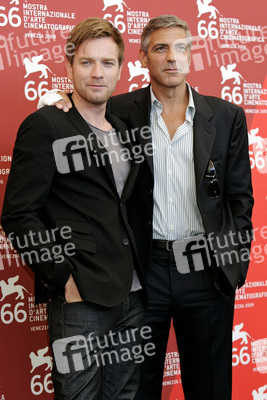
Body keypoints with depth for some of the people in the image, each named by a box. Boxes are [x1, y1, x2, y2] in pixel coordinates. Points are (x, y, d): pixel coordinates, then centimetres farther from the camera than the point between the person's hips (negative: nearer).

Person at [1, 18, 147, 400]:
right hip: (79, 297, -7)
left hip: (131, 296, 7)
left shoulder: (123, 131, 15)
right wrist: (63, 278, -15)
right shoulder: (45, 126, -6)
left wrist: (139, 273, 12)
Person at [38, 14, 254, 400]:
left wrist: (235, 261, -1)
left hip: (206, 270, 1)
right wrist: (67, 108, -6)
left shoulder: (227, 116, 5)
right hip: (144, 267, 0)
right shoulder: (120, 112, 1)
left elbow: (239, 195, 6)